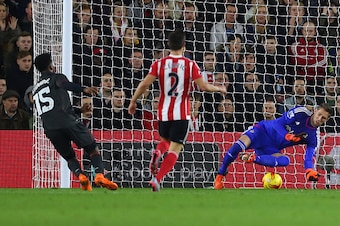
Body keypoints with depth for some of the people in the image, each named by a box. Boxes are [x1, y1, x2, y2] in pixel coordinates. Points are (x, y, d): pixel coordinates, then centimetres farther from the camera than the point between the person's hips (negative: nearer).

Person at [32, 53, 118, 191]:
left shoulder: (35, 89, 30)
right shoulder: (56, 77, 11)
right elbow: (65, 85, -16)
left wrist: (79, 110, 39)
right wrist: (84, 90, -29)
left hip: (49, 128, 5)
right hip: (68, 122, -5)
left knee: (69, 157, 18)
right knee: (93, 149, 2)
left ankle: (80, 176, -13)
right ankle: (99, 175, -23)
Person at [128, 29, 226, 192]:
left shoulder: (159, 64, -1)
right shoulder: (190, 65, -5)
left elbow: (144, 84, -7)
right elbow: (203, 86, -8)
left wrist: (133, 102, 5)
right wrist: (219, 89, 10)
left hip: (163, 113, 3)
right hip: (182, 114, -3)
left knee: (165, 141, 26)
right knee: (174, 149, -2)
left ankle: (157, 153, -9)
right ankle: (157, 178, -21)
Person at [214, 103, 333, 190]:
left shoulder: (313, 137, -1)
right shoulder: (301, 112, -7)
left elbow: (309, 157, -9)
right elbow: (280, 122, -4)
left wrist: (310, 170, -30)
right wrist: (287, 136, -22)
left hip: (272, 149, 3)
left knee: (285, 160, -31)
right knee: (240, 145, -29)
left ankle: (253, 158, -23)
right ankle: (220, 176, -13)